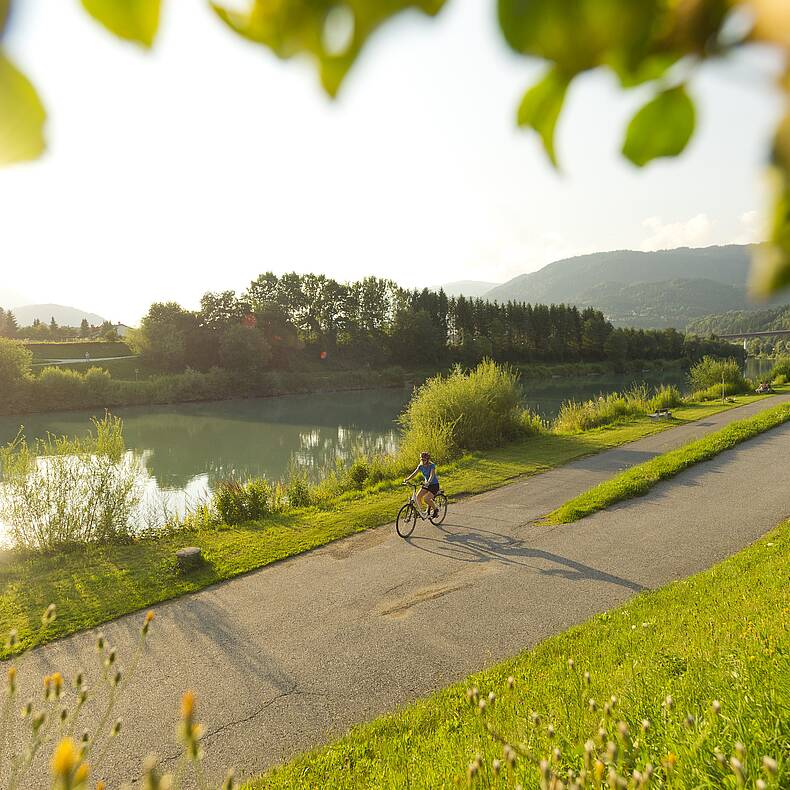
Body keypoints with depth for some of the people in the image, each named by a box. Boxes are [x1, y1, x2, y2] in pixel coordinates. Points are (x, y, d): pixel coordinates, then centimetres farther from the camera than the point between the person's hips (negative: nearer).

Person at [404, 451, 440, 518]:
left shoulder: (432, 465, -20)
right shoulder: (421, 466, -4)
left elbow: (432, 475, -34)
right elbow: (414, 473, -13)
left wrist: (428, 482, -53)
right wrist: (407, 479, -30)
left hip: (434, 485, -6)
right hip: (426, 484, 6)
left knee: (426, 499, -22)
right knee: (418, 497, -11)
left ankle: (435, 510, 3)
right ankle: (421, 511, 6)